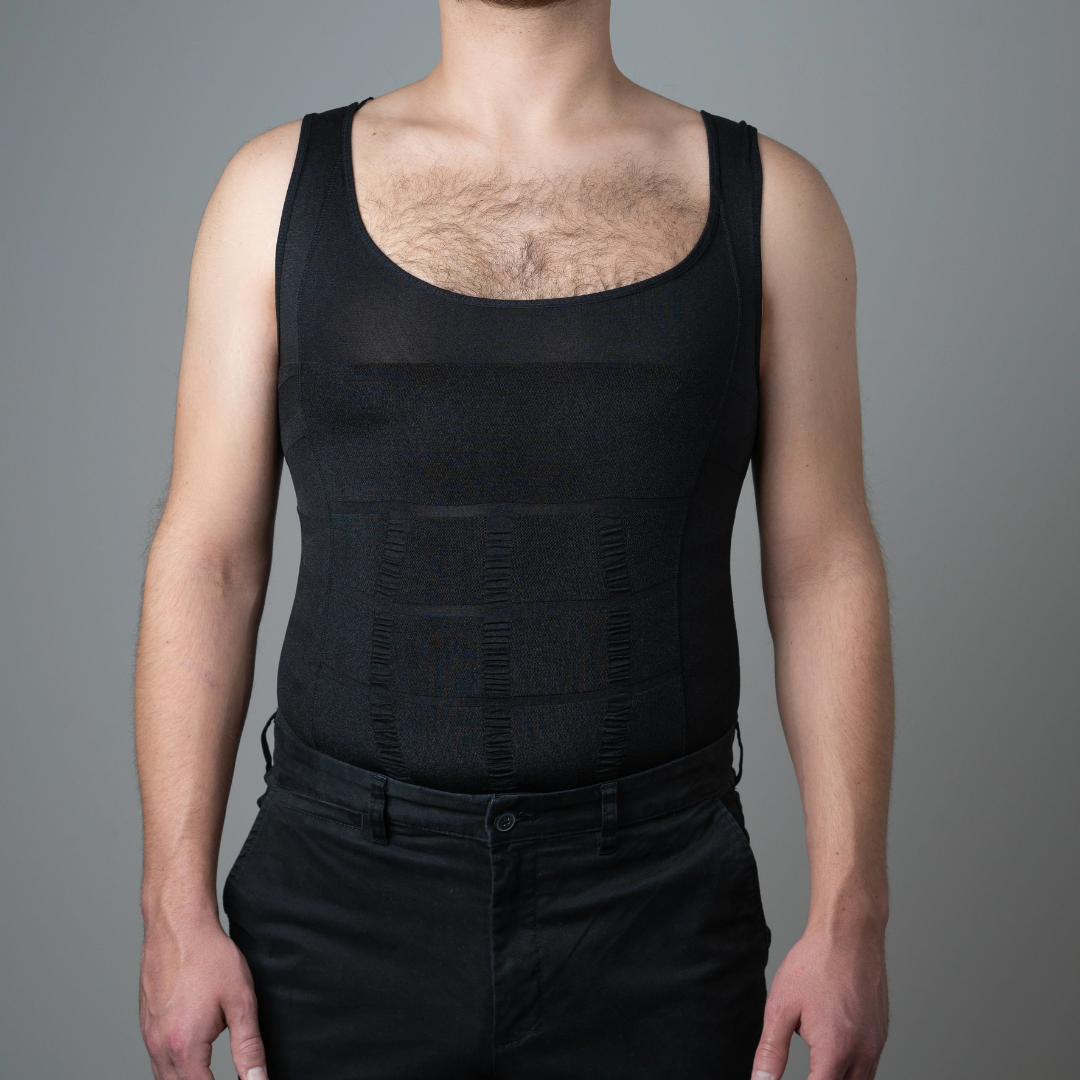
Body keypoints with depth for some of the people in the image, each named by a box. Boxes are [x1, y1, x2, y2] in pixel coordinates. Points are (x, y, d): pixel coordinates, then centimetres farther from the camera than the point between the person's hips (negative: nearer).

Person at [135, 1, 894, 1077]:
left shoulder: (767, 201, 3)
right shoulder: (279, 188, 3)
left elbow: (824, 574, 1)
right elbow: (205, 561, 1)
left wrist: (851, 914, -4)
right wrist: (177, 906, -5)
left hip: (656, 914, 0)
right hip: (340, 898, 1)